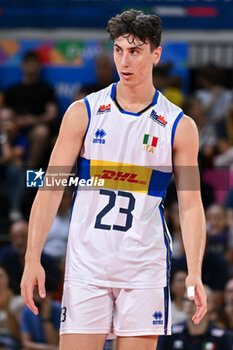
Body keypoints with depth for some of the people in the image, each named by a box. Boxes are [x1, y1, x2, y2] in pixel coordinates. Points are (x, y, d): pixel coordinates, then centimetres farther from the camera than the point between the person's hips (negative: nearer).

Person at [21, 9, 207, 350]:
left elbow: (190, 205, 1)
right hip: (86, 268, 0)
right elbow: (51, 188, 1)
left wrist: (194, 273, -11)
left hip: (144, 270, 0)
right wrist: (33, 259, -7)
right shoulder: (83, 113, 2)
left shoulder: (179, 126, 2)